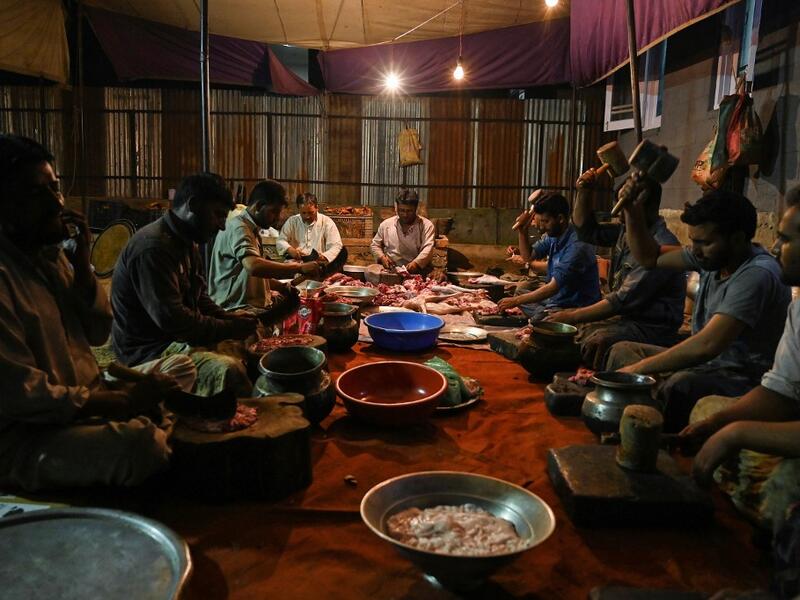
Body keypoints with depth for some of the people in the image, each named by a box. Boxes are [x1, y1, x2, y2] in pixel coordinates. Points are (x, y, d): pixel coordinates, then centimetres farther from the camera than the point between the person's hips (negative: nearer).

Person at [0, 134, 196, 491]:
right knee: (138, 441, -33)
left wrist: (81, 264, -5)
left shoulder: (50, 254, 6)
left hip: (85, 397, 9)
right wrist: (123, 401, -18)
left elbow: (99, 334, 8)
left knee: (180, 369, 11)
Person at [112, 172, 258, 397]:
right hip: (148, 350, -10)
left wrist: (228, 318, 0)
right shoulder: (153, 247, -22)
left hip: (179, 337, 10)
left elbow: (199, 298, 19)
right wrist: (230, 329, -18)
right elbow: (172, 320, -27)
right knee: (227, 370, -31)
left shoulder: (186, 243, 11)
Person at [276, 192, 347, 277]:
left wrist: (324, 257, -26)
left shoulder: (327, 222, 3)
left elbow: (336, 246, -5)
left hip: (319, 262, 0)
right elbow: (280, 241, 8)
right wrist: (289, 249, -16)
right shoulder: (292, 221, 10)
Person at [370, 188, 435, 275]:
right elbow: (375, 245, 21)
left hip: (417, 272, -1)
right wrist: (382, 257, 0)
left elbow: (428, 249, -10)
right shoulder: (386, 224, 12)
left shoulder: (427, 226, 2)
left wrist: (416, 263, -28)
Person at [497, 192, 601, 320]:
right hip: (557, 299, 10)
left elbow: (553, 288, -27)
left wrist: (516, 301, -25)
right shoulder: (553, 236, 4)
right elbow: (529, 255, 18)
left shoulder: (576, 246, -24)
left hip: (576, 307, -10)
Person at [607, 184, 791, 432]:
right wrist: (633, 210, -3)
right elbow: (649, 257, 13)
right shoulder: (712, 255, 0)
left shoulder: (757, 275, -25)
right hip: (706, 361, 9)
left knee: (679, 384, -38)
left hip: (742, 377, -9)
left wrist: (637, 368, -28)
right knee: (622, 351, 7)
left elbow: (707, 345, -33)